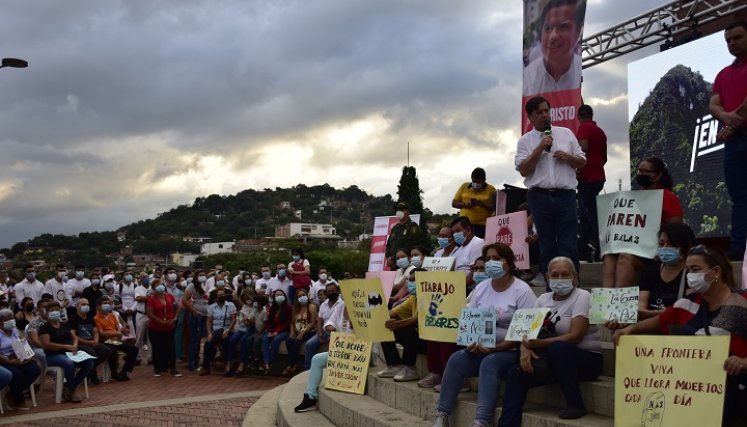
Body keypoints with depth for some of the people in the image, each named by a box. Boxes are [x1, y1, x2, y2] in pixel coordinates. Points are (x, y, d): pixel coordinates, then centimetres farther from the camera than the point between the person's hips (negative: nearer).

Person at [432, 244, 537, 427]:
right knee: (456, 359, -20)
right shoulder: (481, 288, 10)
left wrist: (497, 348, -21)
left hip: (511, 351, -5)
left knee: (489, 363, -34)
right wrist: (471, 343, -12)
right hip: (482, 349, 5)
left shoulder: (522, 290, -8)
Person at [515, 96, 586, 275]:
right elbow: (523, 170, -6)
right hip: (540, 197, -1)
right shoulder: (525, 141, 6)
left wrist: (567, 157, -5)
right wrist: (540, 148, -11)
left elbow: (582, 162, 14)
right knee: (547, 245, 5)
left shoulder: (566, 134, 12)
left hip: (565, 195, 1)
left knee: (569, 245, -3)